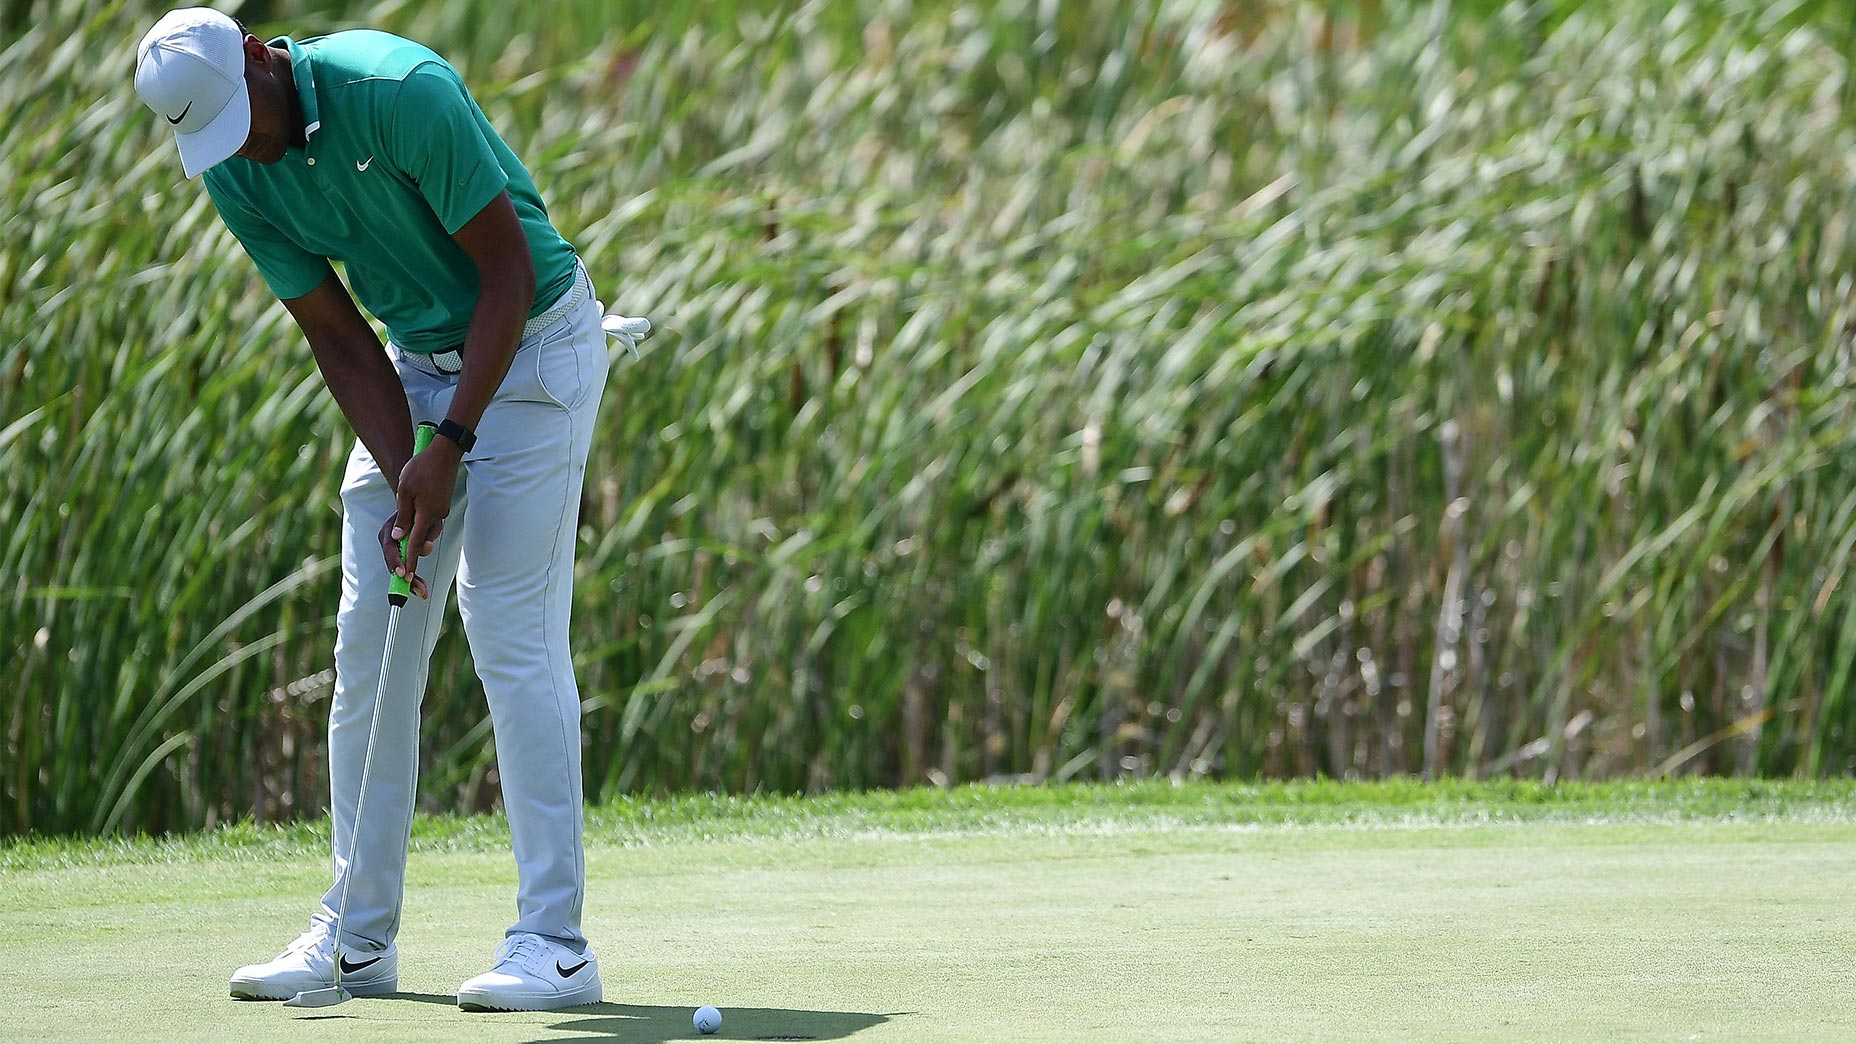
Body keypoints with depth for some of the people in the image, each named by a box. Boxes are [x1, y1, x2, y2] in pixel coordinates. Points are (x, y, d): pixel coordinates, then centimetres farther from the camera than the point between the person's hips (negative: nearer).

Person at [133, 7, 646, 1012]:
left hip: (532, 344, -7)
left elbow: (509, 269, -22)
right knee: (368, 644, 3)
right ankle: (356, 936, 9)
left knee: (512, 631, -13)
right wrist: (404, 475, -15)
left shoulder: (400, 91, -27)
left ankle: (553, 943, -12)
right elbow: (336, 333, -2)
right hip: (415, 365, 7)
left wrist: (450, 449, -23)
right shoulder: (233, 174, -7)